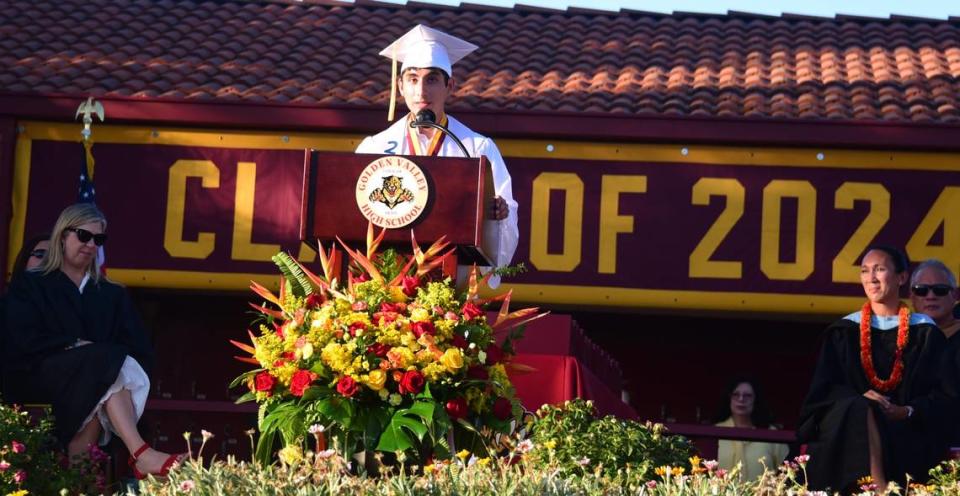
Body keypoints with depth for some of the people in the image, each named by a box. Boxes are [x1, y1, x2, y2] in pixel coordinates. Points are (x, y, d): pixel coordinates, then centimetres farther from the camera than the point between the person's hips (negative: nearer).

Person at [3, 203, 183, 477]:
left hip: (95, 374, 3)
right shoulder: (30, 285, 17)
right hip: (48, 377, -3)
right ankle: (141, 455, -50)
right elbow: (25, 341, -2)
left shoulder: (113, 295, 26)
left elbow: (140, 352, 11)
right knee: (108, 363, -34)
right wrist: (75, 345, -11)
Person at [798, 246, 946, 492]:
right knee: (863, 413, -37)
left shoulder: (924, 332, 12)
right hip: (846, 428, 1)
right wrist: (859, 399, -16)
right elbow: (825, 388, 6)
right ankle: (880, 490, -48)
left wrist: (907, 412, -15)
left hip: (907, 430, -1)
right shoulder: (843, 331, 15)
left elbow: (935, 392, 6)